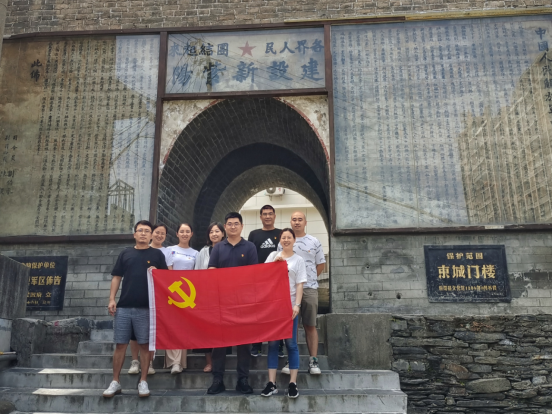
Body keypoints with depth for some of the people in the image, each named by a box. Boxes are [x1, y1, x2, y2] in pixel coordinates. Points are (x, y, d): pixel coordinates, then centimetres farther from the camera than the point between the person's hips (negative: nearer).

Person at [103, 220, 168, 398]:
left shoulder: (157, 254, 6)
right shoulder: (125, 254, 12)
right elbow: (116, 277, 11)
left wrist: (157, 273, -16)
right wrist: (112, 299, 2)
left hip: (146, 307, -2)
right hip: (124, 306, 2)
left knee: (145, 344, 3)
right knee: (120, 344, 5)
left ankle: (143, 382, 12)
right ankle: (115, 382, 16)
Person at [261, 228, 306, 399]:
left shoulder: (298, 260, 5)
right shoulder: (273, 256, 11)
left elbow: (299, 285, 0)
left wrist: (297, 305, -11)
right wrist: (275, 262, -8)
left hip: (290, 305, -2)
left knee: (291, 343, 1)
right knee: (272, 343, 3)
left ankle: (293, 383, 6)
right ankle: (271, 383, 7)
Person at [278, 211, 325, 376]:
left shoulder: (314, 242, 5)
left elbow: (320, 265, 10)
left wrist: (308, 278, 6)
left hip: (310, 288, 0)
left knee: (310, 325, 3)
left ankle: (313, 361, 7)